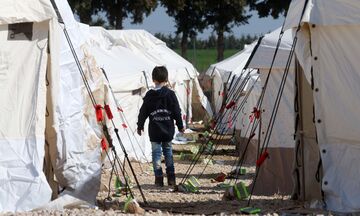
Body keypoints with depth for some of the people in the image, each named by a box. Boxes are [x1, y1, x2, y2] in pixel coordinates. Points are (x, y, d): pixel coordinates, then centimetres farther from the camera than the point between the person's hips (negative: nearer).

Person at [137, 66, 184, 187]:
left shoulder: (149, 95, -1)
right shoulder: (170, 94, -2)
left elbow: (143, 112, 3)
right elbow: (177, 112, 0)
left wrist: (140, 126, 14)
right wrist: (180, 126, 10)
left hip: (154, 131, -1)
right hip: (168, 130, 1)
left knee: (156, 153, 2)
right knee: (168, 152, 12)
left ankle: (159, 178, -4)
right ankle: (171, 178, 11)